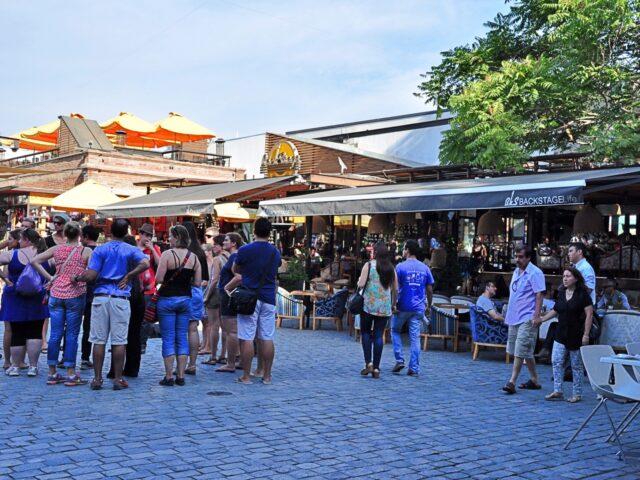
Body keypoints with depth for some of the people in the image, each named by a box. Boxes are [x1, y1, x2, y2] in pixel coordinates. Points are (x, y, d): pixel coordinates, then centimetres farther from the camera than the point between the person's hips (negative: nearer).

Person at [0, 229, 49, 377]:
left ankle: (15, 366, 15)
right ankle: (33, 366, 5)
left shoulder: (12, 254, -6)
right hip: (38, 300, 1)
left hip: (16, 299, -1)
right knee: (35, 332, 5)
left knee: (17, 333, 8)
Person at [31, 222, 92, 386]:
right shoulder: (86, 251, -6)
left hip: (56, 294, 3)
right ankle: (70, 375, 3)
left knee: (55, 334, 7)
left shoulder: (56, 249, 4)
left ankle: (52, 373, 13)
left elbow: (34, 261, 3)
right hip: (76, 295, -3)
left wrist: (49, 277, 4)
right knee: (71, 335, 1)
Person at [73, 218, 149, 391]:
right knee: (119, 341, 2)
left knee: (98, 340, 4)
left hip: (101, 297, 1)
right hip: (121, 298, -1)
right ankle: (118, 379, 5)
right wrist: (128, 276, -6)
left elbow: (90, 276, -5)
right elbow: (145, 264, -16)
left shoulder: (100, 250, 3)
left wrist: (77, 278, 14)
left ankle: (97, 379, 8)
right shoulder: (131, 250, 4)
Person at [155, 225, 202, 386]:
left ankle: (169, 376, 3)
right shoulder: (194, 257, 2)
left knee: (168, 339, 1)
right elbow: (197, 282, 3)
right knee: (182, 338, 10)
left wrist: (169, 280, 5)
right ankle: (181, 375, 11)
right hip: (185, 299, 4)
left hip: (167, 299, -4)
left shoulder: (167, 254, -12)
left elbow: (159, 279, -16)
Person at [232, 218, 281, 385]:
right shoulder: (275, 252, 7)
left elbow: (235, 270, 8)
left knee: (247, 339, -1)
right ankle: (266, 375, 11)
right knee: (267, 339, 7)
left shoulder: (245, 250, -7)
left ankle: (246, 376, 1)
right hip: (269, 299, 4)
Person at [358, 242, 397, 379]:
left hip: (369, 305, -3)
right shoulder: (391, 268, 7)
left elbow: (361, 284, -11)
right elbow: (395, 289, 7)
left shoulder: (369, 265, -5)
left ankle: (368, 363, -2)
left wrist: (359, 281, 11)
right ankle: (376, 368, 4)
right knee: (378, 336, 4)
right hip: (385, 308, 3)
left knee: (366, 333, 11)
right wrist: (393, 303, 18)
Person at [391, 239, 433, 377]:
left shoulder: (401, 267, -6)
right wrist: (429, 306, 16)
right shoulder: (425, 268, 5)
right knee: (415, 337, 4)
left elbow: (395, 287, -10)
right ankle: (414, 369, 3)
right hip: (418, 308, 3)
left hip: (403, 307, -3)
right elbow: (430, 290, 7)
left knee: (395, 330, 18)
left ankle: (399, 360, 7)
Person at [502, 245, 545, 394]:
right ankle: (534, 380, 24)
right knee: (526, 351, 14)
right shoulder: (516, 272, 15)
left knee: (520, 351, -9)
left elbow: (539, 295, -15)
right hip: (514, 318, 9)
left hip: (527, 319, -9)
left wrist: (536, 316, -21)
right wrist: (509, 314, 19)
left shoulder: (535, 273, -11)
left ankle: (512, 382, -9)